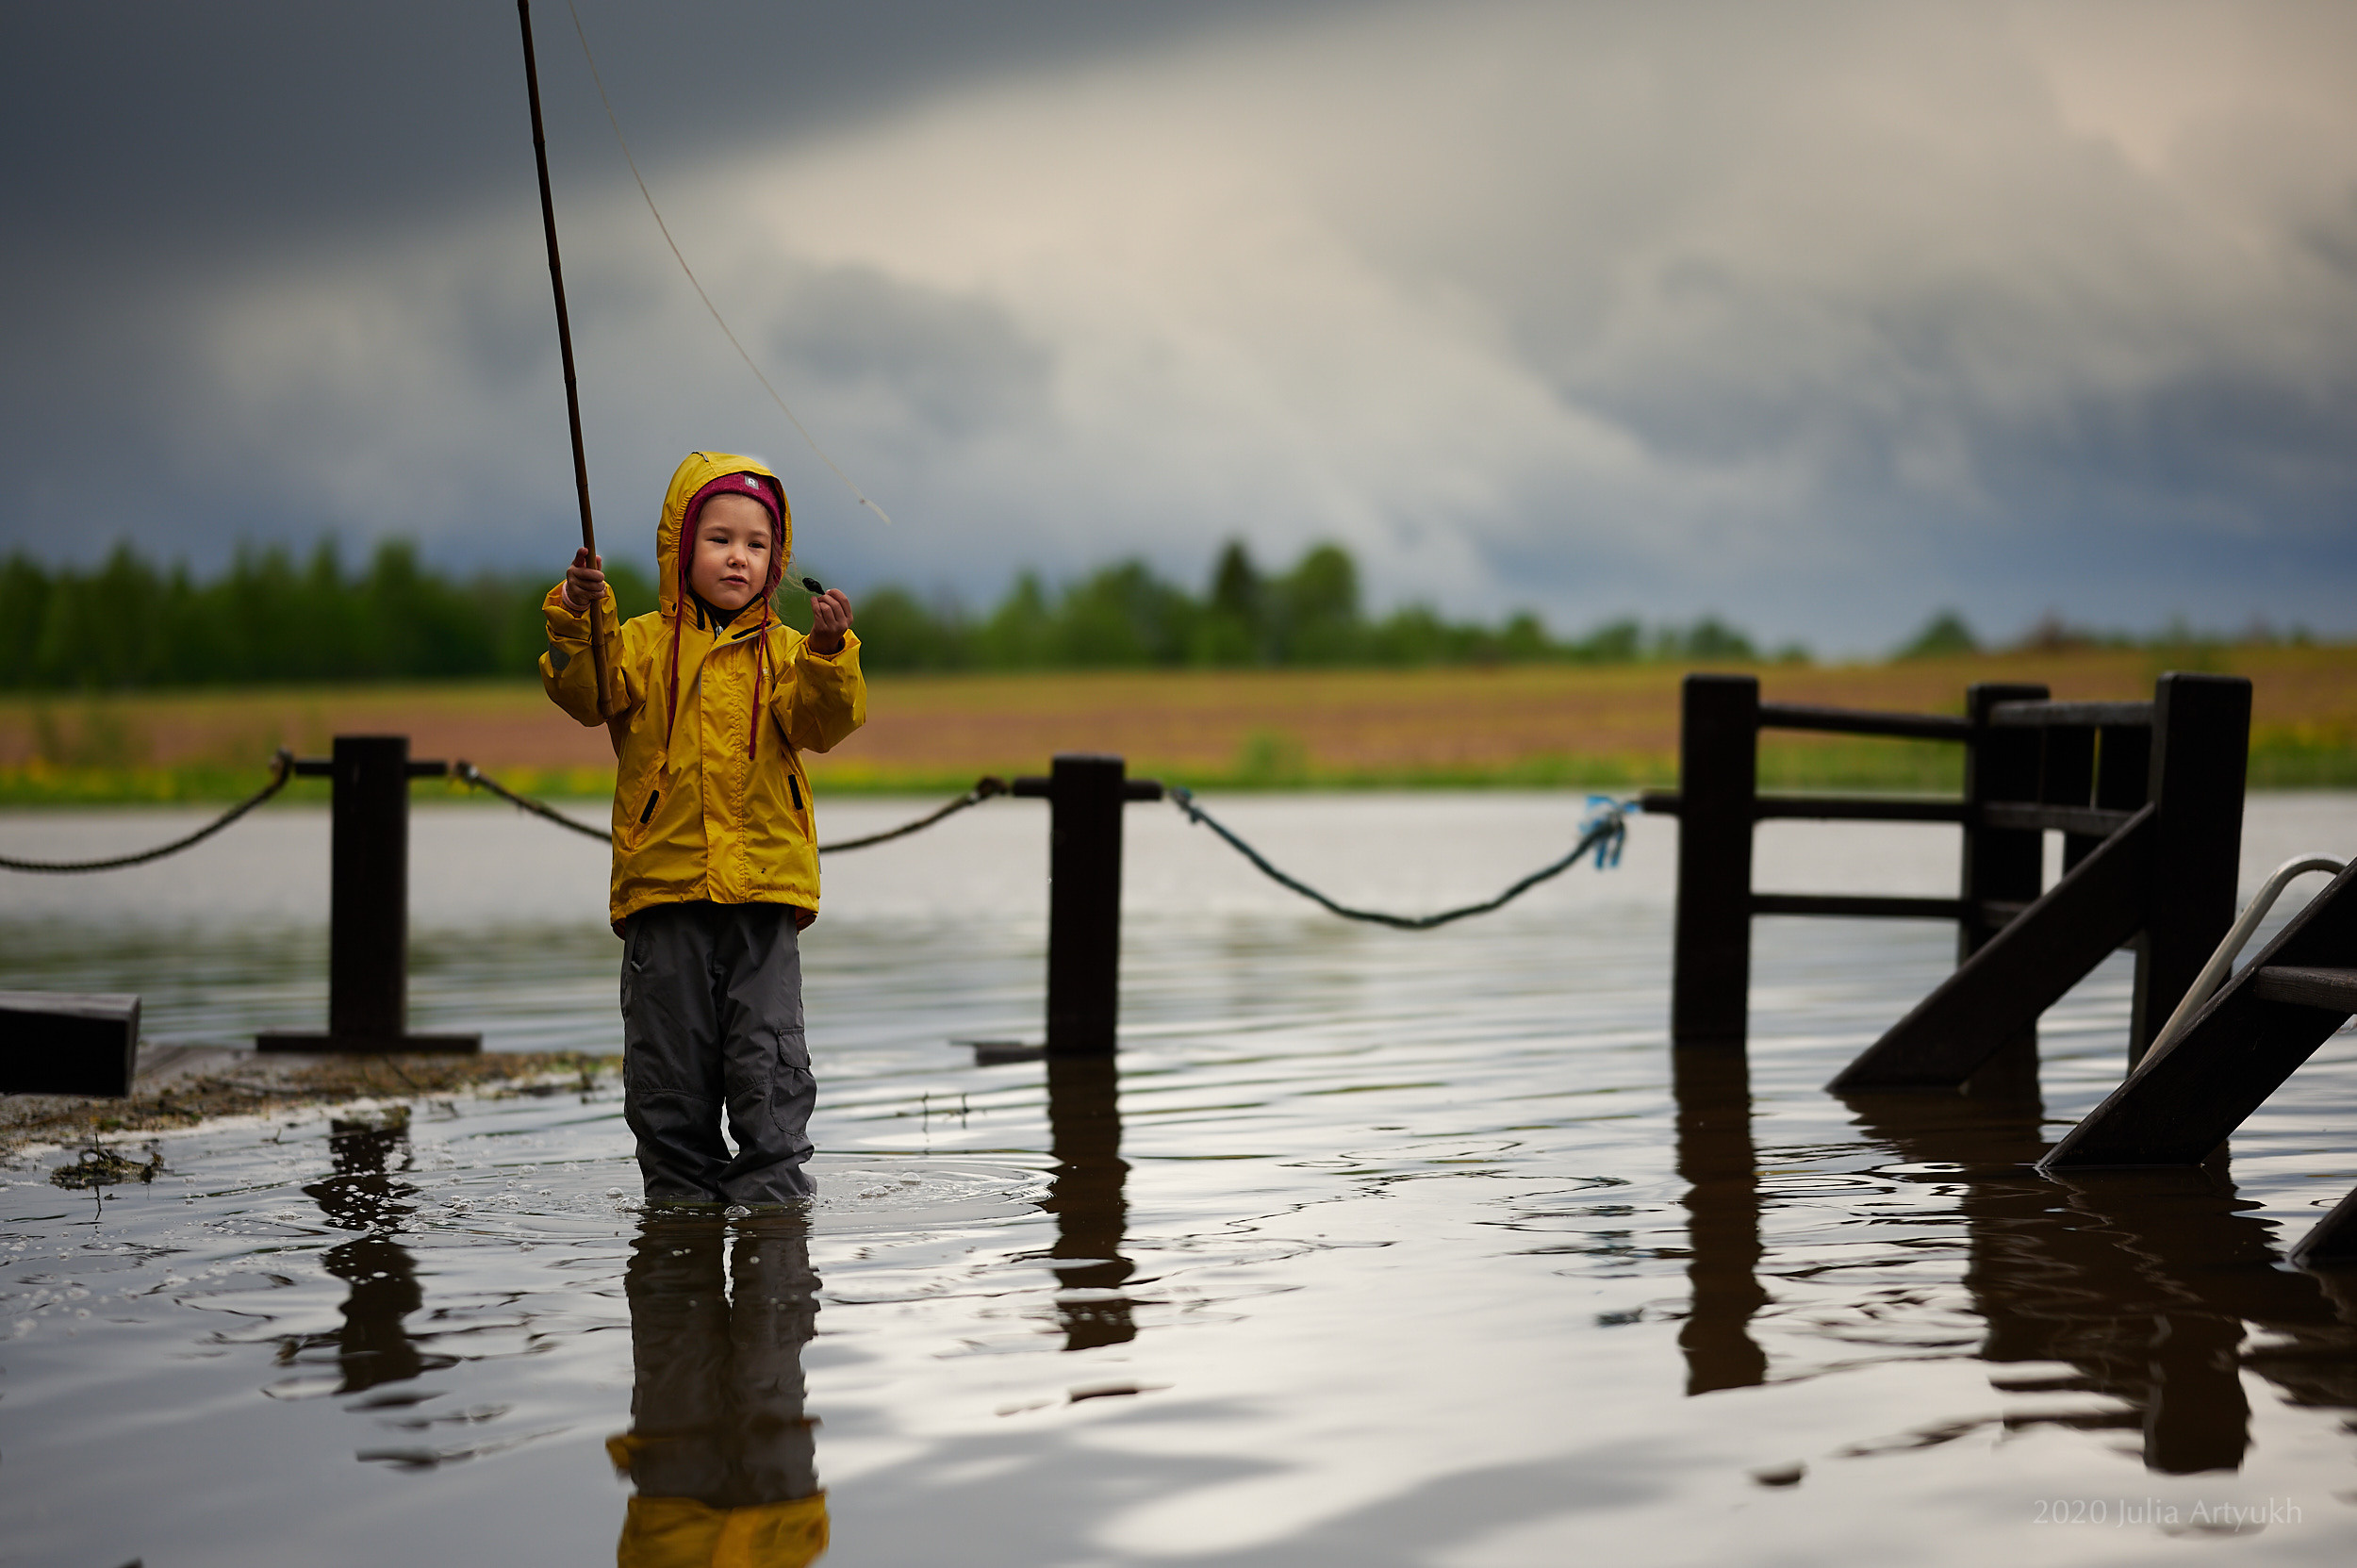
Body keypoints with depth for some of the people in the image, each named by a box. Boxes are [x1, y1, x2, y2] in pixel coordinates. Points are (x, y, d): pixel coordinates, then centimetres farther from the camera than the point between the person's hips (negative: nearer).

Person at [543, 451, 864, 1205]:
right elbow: (585, 692, -11)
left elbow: (821, 722, -8)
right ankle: (680, 1201, 17)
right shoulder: (642, 644, 6)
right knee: (669, 1072, 7)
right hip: (664, 889, 0)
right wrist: (576, 618, -27)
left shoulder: (783, 654, 8)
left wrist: (828, 654, -26)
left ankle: (773, 1196, 3)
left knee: (769, 1067, -4)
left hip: (764, 891, 0)